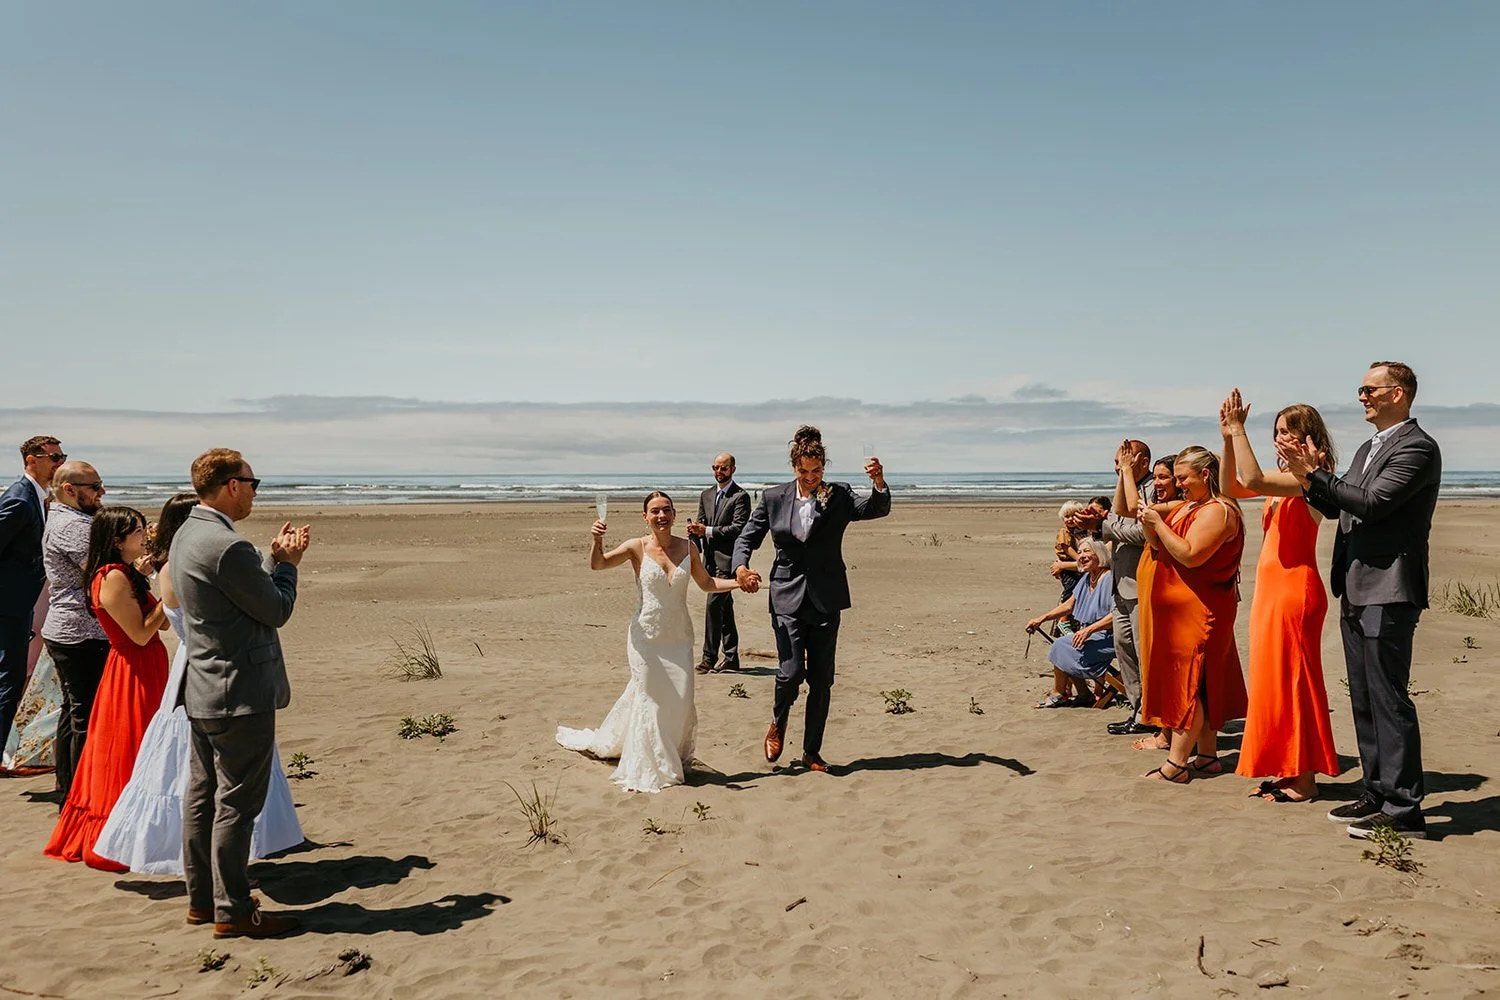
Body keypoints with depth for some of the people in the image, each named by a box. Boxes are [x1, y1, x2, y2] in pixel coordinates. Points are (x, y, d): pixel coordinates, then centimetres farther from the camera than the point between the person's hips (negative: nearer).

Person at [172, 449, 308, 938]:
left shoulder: (185, 536, 9)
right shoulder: (228, 547, -23)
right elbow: (277, 611, -15)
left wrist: (278, 559, 8)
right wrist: (286, 563, -1)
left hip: (203, 691, 10)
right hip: (240, 694, -10)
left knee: (202, 796, 16)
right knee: (236, 804, -1)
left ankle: (201, 898, 27)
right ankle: (232, 911, 7)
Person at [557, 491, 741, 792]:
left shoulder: (688, 547, 2)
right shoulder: (637, 547, -7)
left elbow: (706, 583, 12)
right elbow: (597, 564, -15)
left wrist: (739, 582, -2)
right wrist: (597, 540, -34)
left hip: (679, 637, 3)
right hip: (647, 636, -3)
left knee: (680, 699, 1)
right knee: (649, 699, 3)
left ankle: (674, 760, 25)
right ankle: (650, 770, 19)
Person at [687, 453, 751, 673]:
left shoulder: (741, 496, -6)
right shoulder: (706, 495, 16)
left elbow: (739, 528, -15)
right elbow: (701, 522, 17)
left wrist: (707, 531, -19)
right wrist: (694, 530, -7)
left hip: (727, 558, -7)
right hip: (710, 558, 7)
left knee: (713, 604, -14)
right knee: (724, 607, 13)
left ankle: (709, 657, -9)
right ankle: (731, 657, 20)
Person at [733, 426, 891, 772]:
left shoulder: (839, 497, 1)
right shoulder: (774, 498, 3)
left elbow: (877, 509, -14)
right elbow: (747, 538, 7)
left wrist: (879, 482, -35)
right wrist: (741, 566, -13)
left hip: (825, 601, 1)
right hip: (787, 598, 0)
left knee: (821, 680, 4)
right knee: (791, 672, -12)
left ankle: (812, 751, 21)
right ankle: (778, 723, 21)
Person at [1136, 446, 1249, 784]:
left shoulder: (1217, 511, -14)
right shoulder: (1187, 505, 17)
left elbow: (1190, 555, -25)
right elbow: (1160, 546, 19)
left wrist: (1158, 523, -19)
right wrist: (1150, 522, 0)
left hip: (1197, 610, -10)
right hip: (1180, 609, 10)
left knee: (1185, 681, -9)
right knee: (1200, 683, 12)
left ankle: (1176, 764, -8)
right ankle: (1207, 755, 19)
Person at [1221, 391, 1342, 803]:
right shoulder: (1283, 478, 15)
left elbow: (1252, 479, -27)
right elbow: (1230, 487, 12)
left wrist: (1238, 429, -21)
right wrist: (1228, 437, 3)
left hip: (1295, 588, -9)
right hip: (1271, 588, 9)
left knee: (1293, 678, -4)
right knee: (1276, 680, 12)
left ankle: (1304, 780, 4)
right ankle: (1289, 772, 21)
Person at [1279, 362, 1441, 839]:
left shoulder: (1417, 447, -10)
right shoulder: (1368, 449, 19)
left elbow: (1373, 503, -21)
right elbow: (1337, 506, 19)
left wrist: (1314, 474, -17)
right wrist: (1308, 477, 3)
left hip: (1388, 591, -10)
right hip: (1356, 591, 10)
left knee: (1388, 699, -7)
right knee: (1364, 700, 14)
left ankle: (1403, 809, -1)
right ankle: (1378, 793, 23)